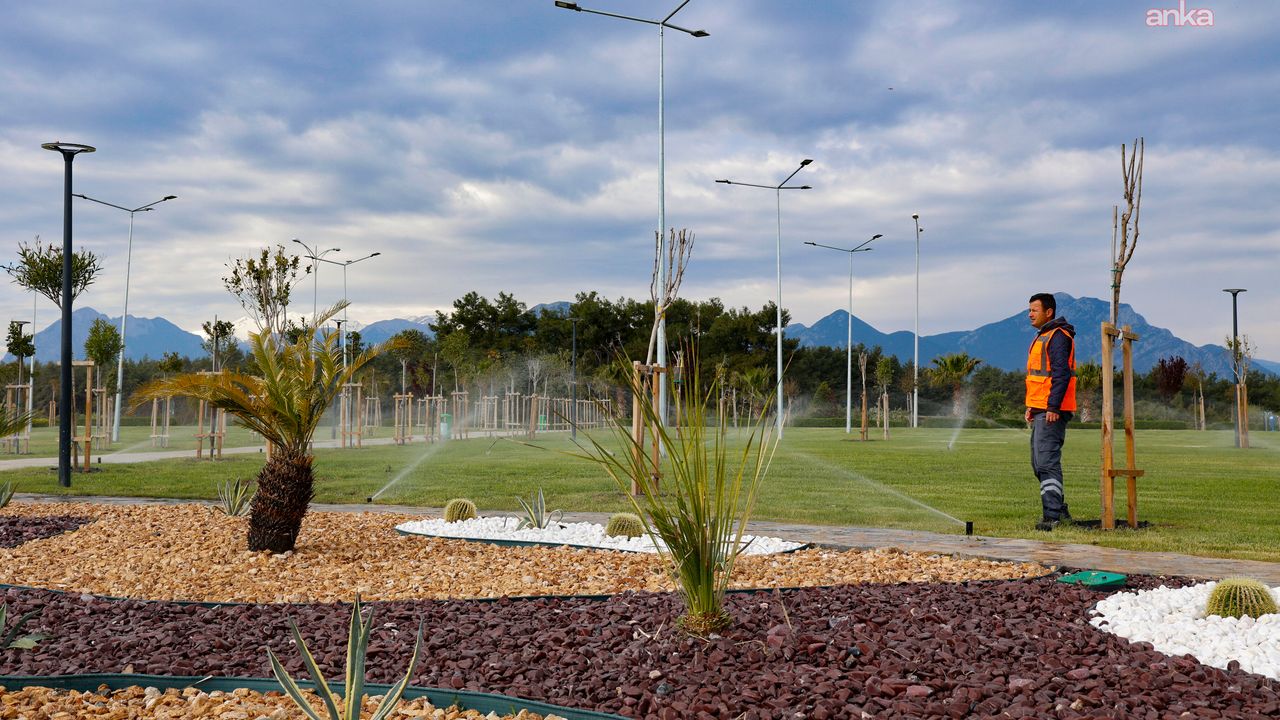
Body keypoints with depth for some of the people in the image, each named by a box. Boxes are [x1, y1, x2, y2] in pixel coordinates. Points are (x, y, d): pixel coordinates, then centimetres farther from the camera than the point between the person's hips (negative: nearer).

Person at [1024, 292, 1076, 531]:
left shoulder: (1058, 336, -12)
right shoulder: (1042, 336, 21)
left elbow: (1061, 374, -20)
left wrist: (1053, 407, -25)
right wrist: (1032, 405, 23)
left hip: (1051, 411, -11)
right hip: (1041, 410, 11)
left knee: (1047, 462, -14)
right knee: (1039, 463, 14)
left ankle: (1052, 516, -15)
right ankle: (1059, 510, 23)